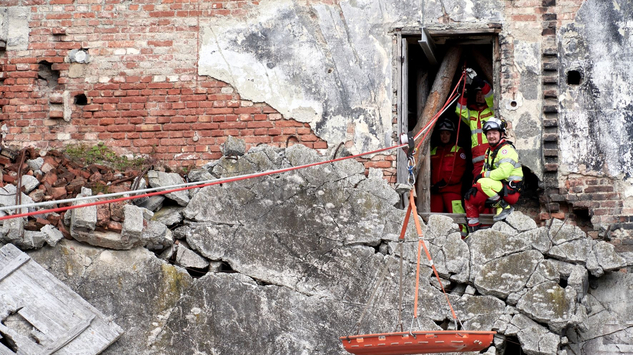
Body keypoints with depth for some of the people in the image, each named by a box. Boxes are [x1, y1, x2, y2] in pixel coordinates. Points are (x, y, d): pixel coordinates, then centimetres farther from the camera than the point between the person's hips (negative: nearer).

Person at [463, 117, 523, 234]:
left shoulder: (507, 149, -12)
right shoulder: (489, 151, 17)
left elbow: (503, 172, -26)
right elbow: (485, 173, 17)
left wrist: (483, 175, -14)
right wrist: (475, 186, -2)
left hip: (511, 191, -9)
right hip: (499, 189, 9)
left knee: (483, 183, -31)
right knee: (470, 198, 8)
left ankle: (505, 207, -15)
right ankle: (474, 231, 12)